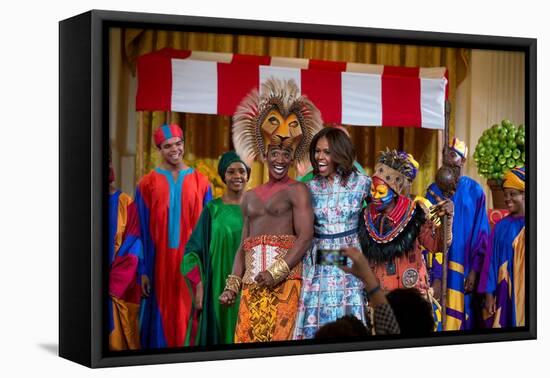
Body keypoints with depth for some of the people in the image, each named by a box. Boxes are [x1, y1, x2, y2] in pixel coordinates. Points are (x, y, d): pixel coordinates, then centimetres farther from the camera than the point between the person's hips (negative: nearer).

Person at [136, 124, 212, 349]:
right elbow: (142, 231, 1)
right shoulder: (147, 184, 1)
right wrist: (143, 271, -4)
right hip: (159, 263, -1)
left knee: (188, 316, 3)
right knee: (162, 317, 3)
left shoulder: (200, 183, 3)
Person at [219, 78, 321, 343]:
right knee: (248, 339, 0)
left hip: (285, 281, -5)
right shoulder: (250, 197, 21)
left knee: (281, 338, -12)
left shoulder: (297, 191, 3)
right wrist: (232, 285, 12)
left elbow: (305, 236, -9)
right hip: (252, 284, 5)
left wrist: (276, 271, -18)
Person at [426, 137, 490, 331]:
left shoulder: (475, 191, -1)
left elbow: (481, 234, -2)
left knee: (459, 318, 1)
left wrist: (474, 270, -7)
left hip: (462, 269, -2)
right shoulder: (433, 191, 6)